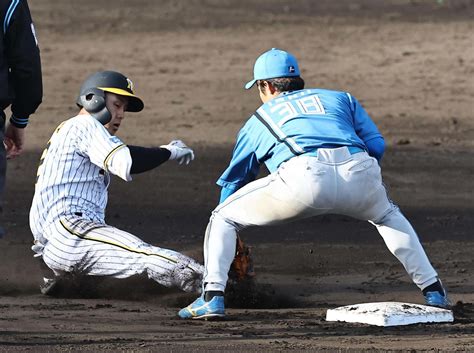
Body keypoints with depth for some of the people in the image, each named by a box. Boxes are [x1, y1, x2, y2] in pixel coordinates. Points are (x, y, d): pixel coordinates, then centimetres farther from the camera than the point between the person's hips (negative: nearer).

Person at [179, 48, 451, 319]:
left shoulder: (258, 119, 33)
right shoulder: (341, 99, 34)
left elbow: (234, 177, 40)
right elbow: (376, 145, 21)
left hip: (304, 177, -3)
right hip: (360, 172, 3)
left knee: (223, 217, 17)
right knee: (387, 215, 37)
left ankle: (213, 297, -1)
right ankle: (434, 291, 28)